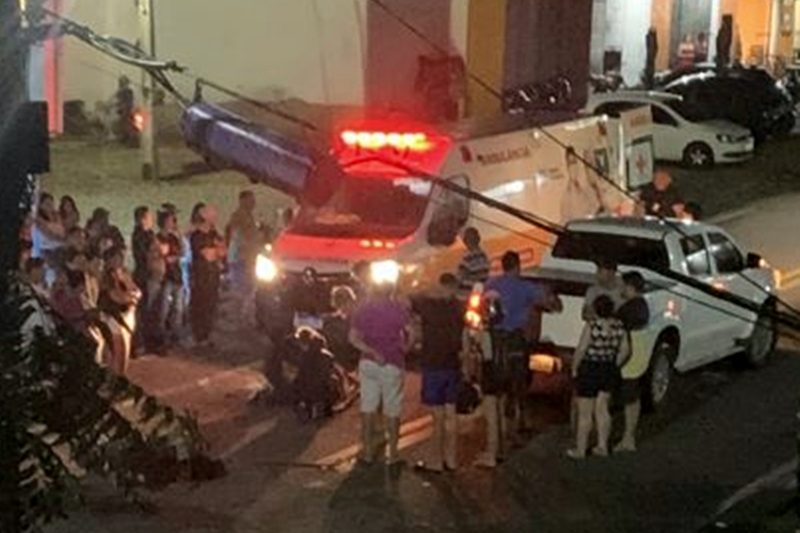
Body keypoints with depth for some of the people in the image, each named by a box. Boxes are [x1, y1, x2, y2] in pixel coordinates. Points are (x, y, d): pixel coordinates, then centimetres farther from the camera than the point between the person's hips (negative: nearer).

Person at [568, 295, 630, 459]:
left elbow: (581, 349, -18)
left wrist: (574, 369, -6)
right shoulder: (619, 326, -2)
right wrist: (614, 367, 16)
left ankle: (580, 450, 13)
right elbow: (625, 350, 5)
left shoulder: (592, 325, -19)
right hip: (609, 371, 5)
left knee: (585, 413, 5)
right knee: (602, 409, 18)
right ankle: (602, 446, 20)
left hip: (589, 371, -5)